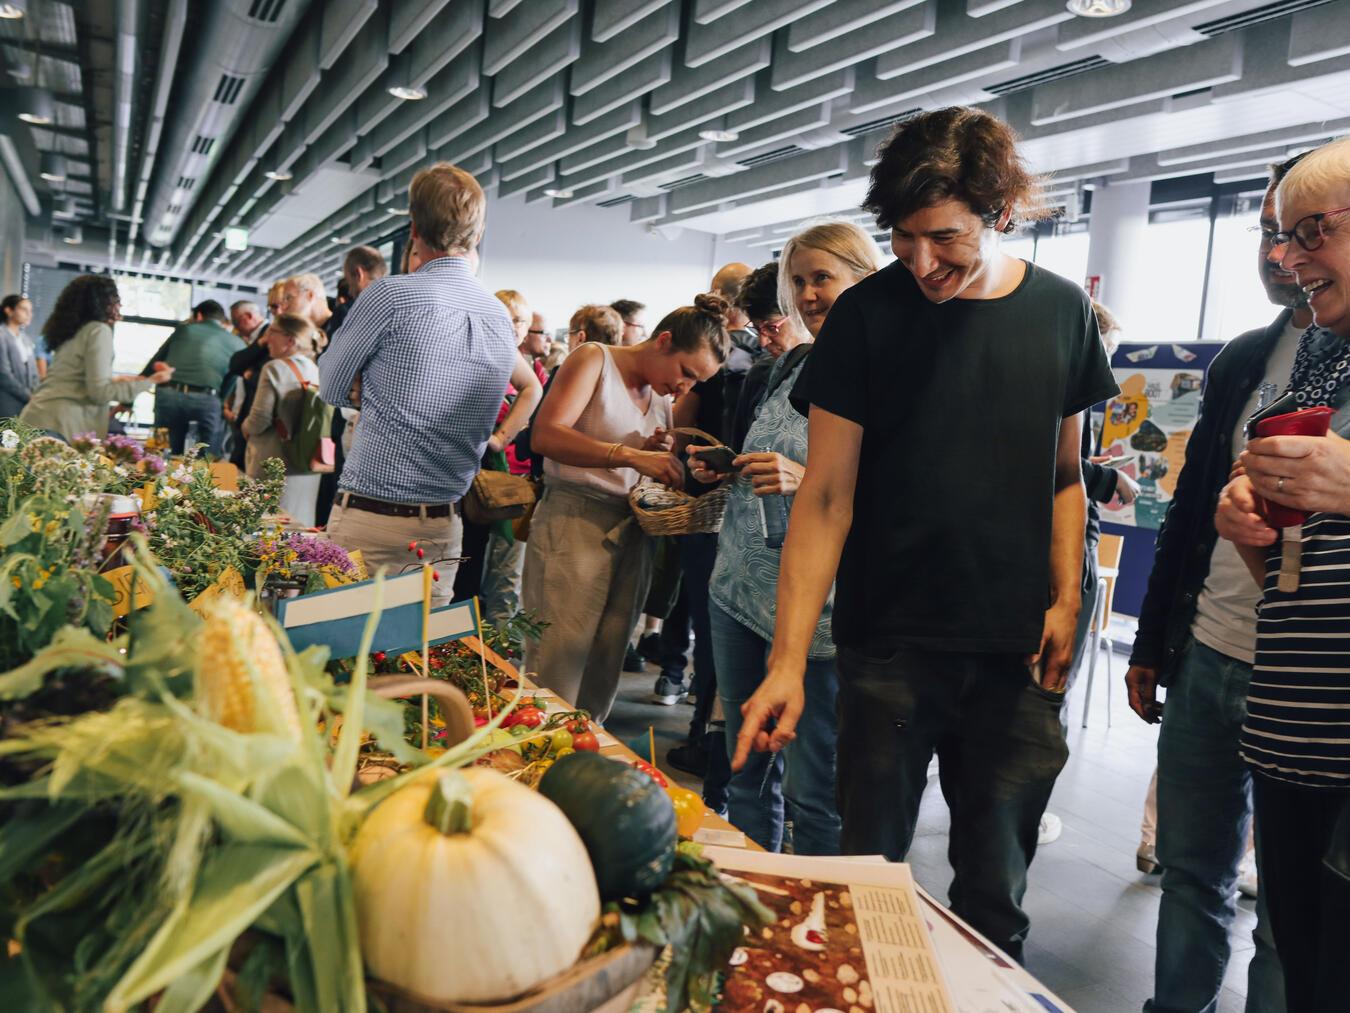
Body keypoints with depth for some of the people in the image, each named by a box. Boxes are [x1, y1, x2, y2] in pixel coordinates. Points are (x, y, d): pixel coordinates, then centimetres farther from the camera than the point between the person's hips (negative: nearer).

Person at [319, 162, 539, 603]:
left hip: (370, 517, -5)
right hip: (444, 525, 6)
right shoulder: (500, 315, 8)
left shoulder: (390, 294, -10)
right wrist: (499, 438, 20)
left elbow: (332, 389, 2)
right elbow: (532, 388, 27)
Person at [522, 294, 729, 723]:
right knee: (558, 670, -6)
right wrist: (631, 455, -28)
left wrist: (662, 452, 2)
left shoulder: (663, 397, 15)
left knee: (603, 674, 10)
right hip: (574, 522, -7)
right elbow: (545, 434, -19)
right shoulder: (595, 359, -4)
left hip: (631, 535, 7)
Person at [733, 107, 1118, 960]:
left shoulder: (1062, 310, 4)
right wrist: (789, 660, -15)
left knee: (996, 893, 10)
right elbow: (826, 496, -8)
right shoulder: (867, 315, -5)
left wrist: (1066, 600, 1)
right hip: (891, 642, -2)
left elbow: (1066, 472, 13)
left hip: (1017, 649, 3)